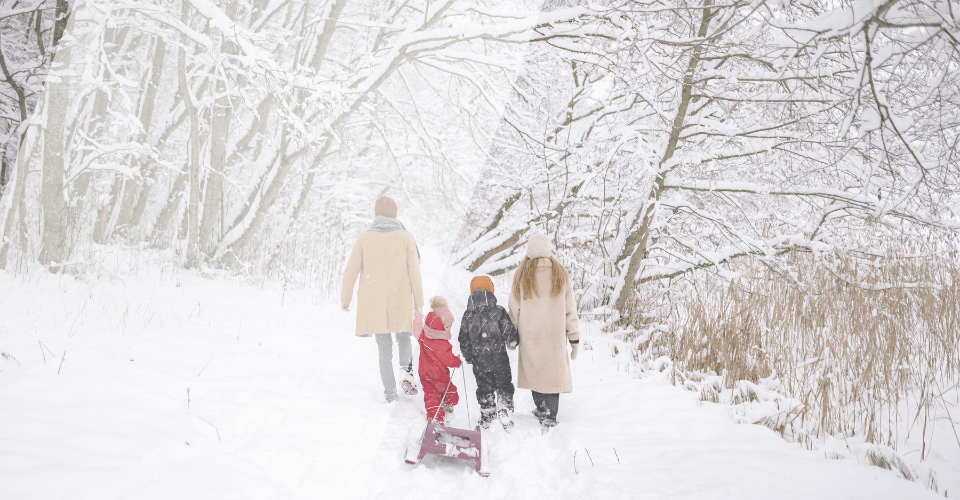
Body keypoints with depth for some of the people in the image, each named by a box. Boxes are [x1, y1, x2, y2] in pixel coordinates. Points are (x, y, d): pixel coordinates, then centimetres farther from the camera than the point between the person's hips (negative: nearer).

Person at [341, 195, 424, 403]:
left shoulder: (364, 238, 1)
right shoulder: (406, 238, -2)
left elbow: (351, 271, 3)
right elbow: (414, 272, -5)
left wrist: (345, 298, 16)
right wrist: (419, 303, 0)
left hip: (373, 303, 1)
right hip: (401, 301, -1)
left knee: (385, 349, 10)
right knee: (403, 338, 21)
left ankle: (390, 393, 4)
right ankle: (407, 370, -5)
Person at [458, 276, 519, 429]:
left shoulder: (467, 315, -3)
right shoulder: (499, 312, -11)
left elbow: (463, 340, 1)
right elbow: (509, 333, -10)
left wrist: (468, 356, 16)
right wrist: (513, 343, 12)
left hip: (479, 362, 2)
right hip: (499, 359, -2)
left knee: (484, 390, 15)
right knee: (504, 388, 11)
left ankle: (486, 421, 21)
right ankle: (506, 421, 9)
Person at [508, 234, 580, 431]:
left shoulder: (521, 275, -4)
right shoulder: (561, 274, -2)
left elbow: (514, 308, 1)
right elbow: (570, 309, -1)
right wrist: (575, 338, 4)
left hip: (529, 334, 0)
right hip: (555, 334, 0)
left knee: (535, 369, 16)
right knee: (554, 371, 5)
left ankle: (541, 409, 27)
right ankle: (549, 418, 2)